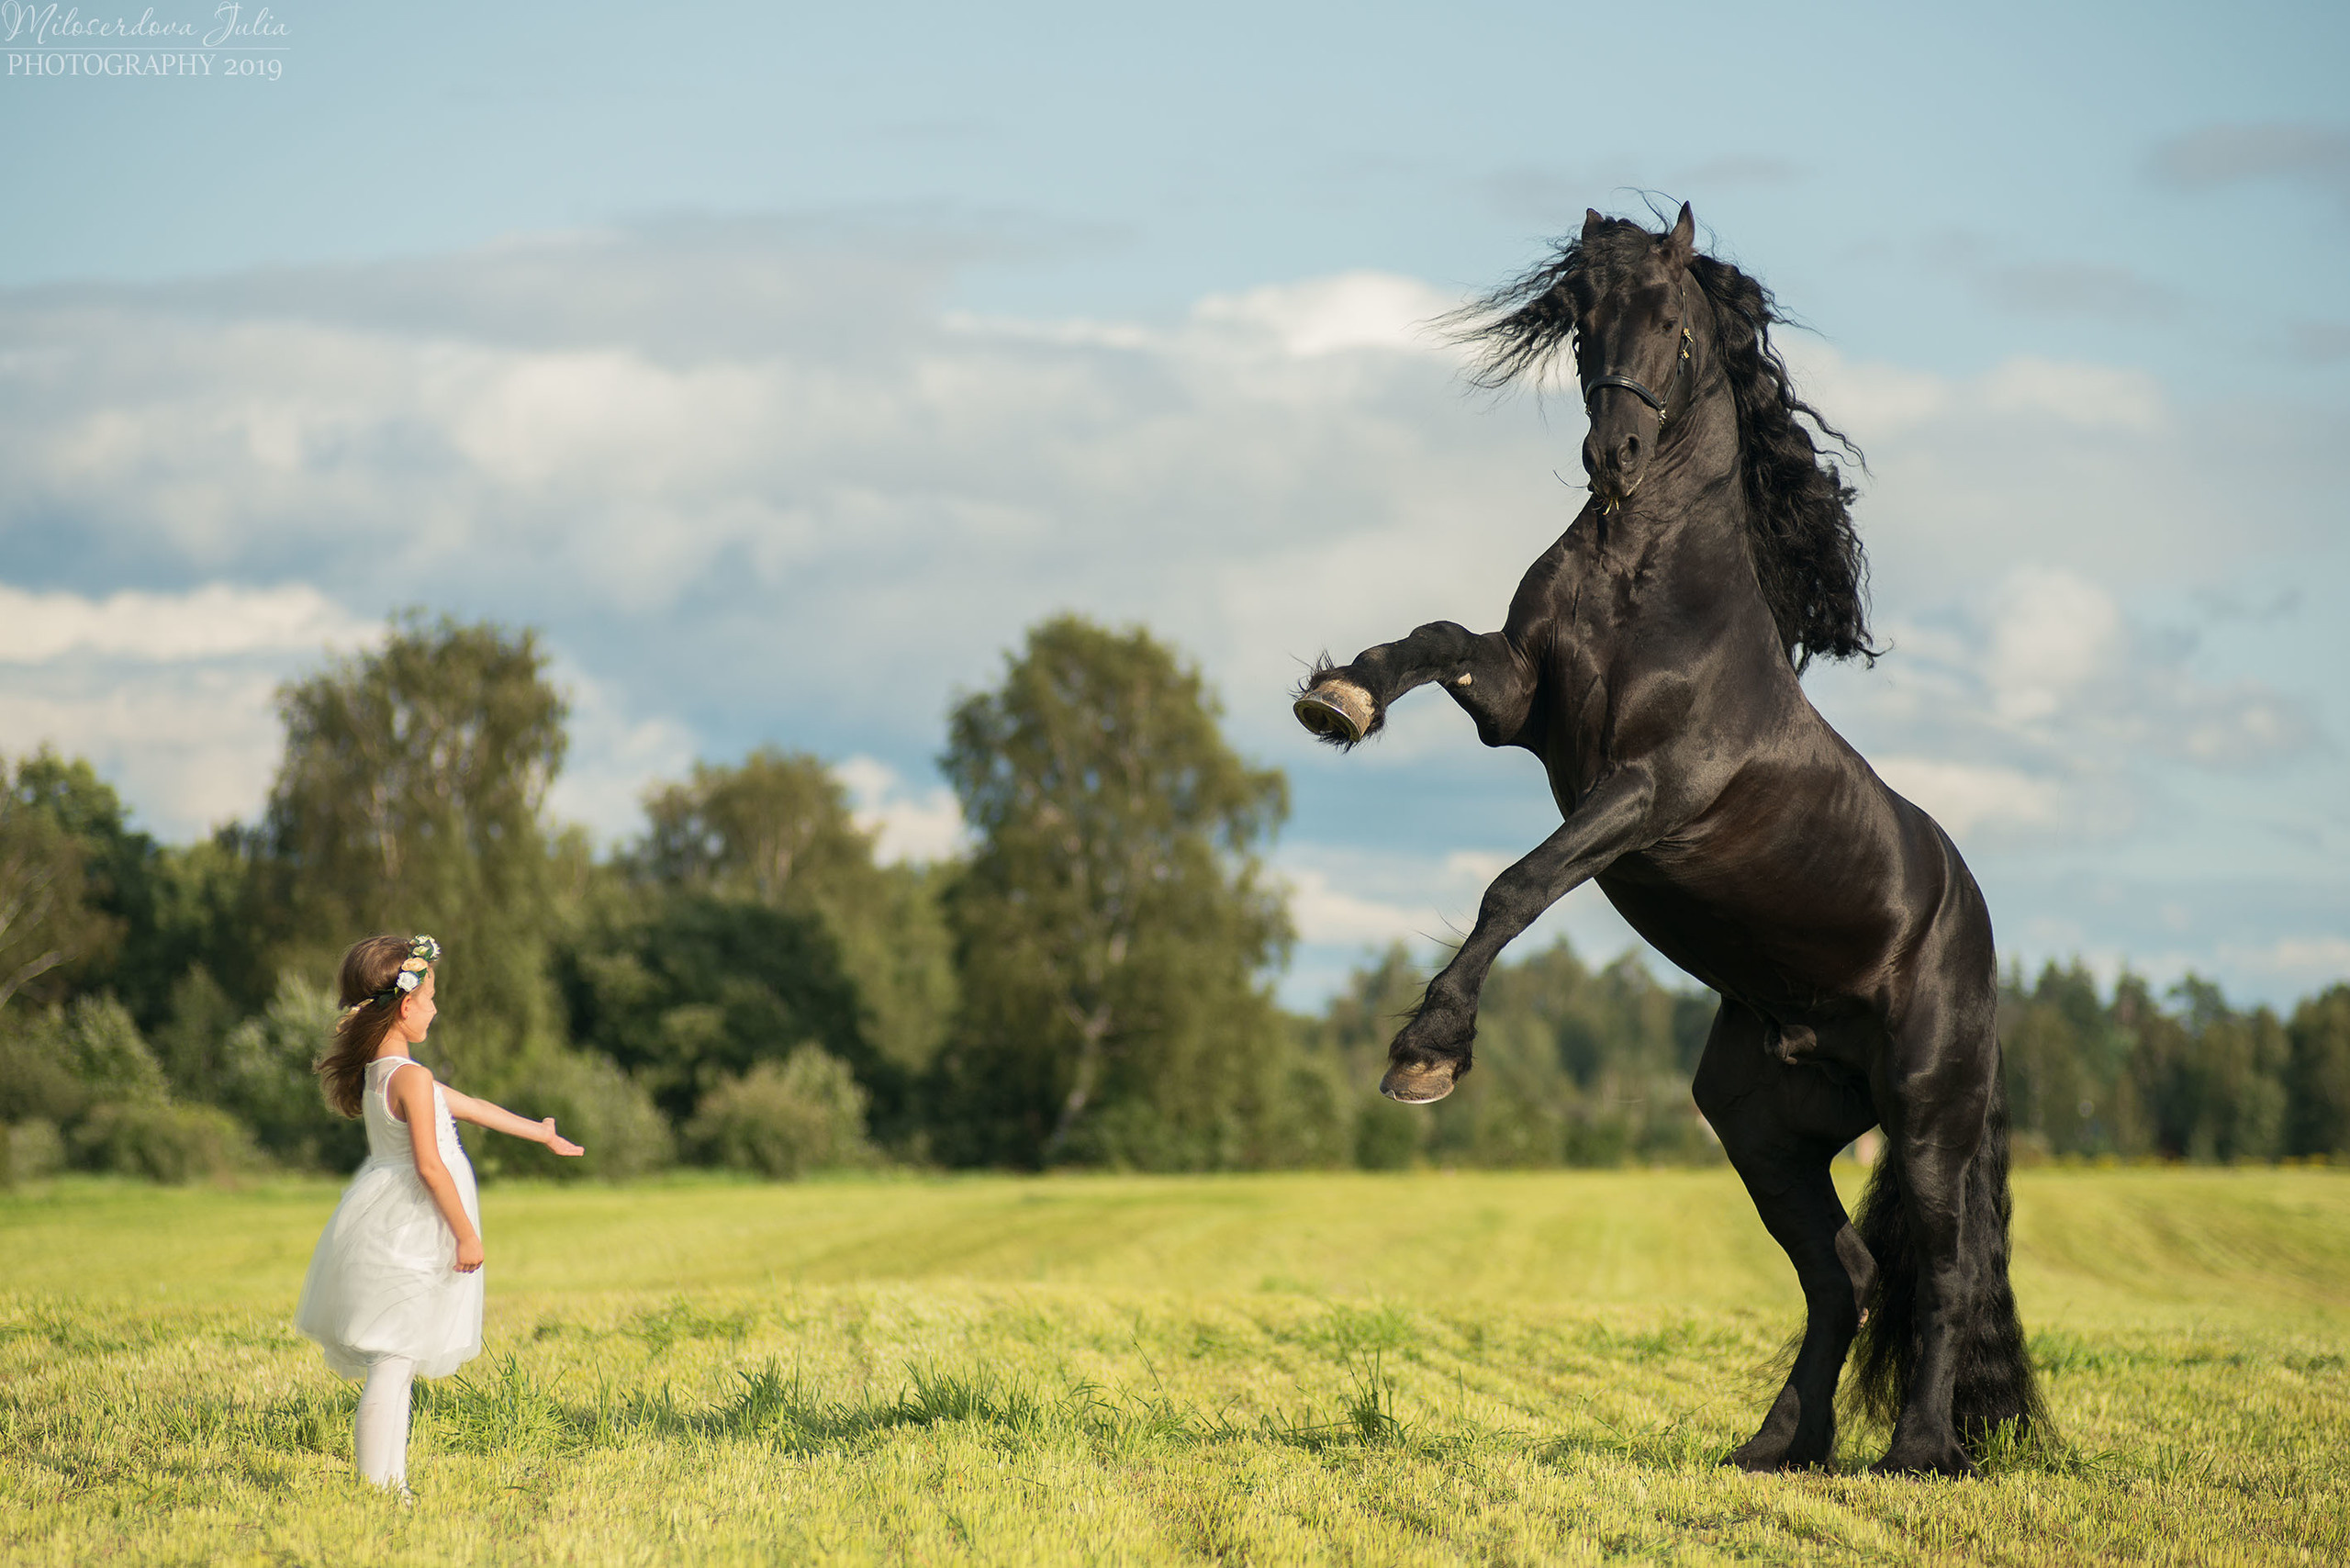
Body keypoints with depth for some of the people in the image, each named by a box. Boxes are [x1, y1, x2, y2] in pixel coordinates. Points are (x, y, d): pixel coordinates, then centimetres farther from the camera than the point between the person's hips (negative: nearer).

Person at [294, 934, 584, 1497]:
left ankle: (390, 1483, 15)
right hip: (409, 1235, -10)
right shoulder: (413, 1077, -17)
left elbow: (468, 1106, 23)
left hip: (384, 1228, 10)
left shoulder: (377, 1071, 13)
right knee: (391, 1370, -9)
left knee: (392, 1367, 12)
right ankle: (380, 1489, -9)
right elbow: (428, 1165, -21)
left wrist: (540, 1133, 32)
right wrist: (466, 1234, -13)